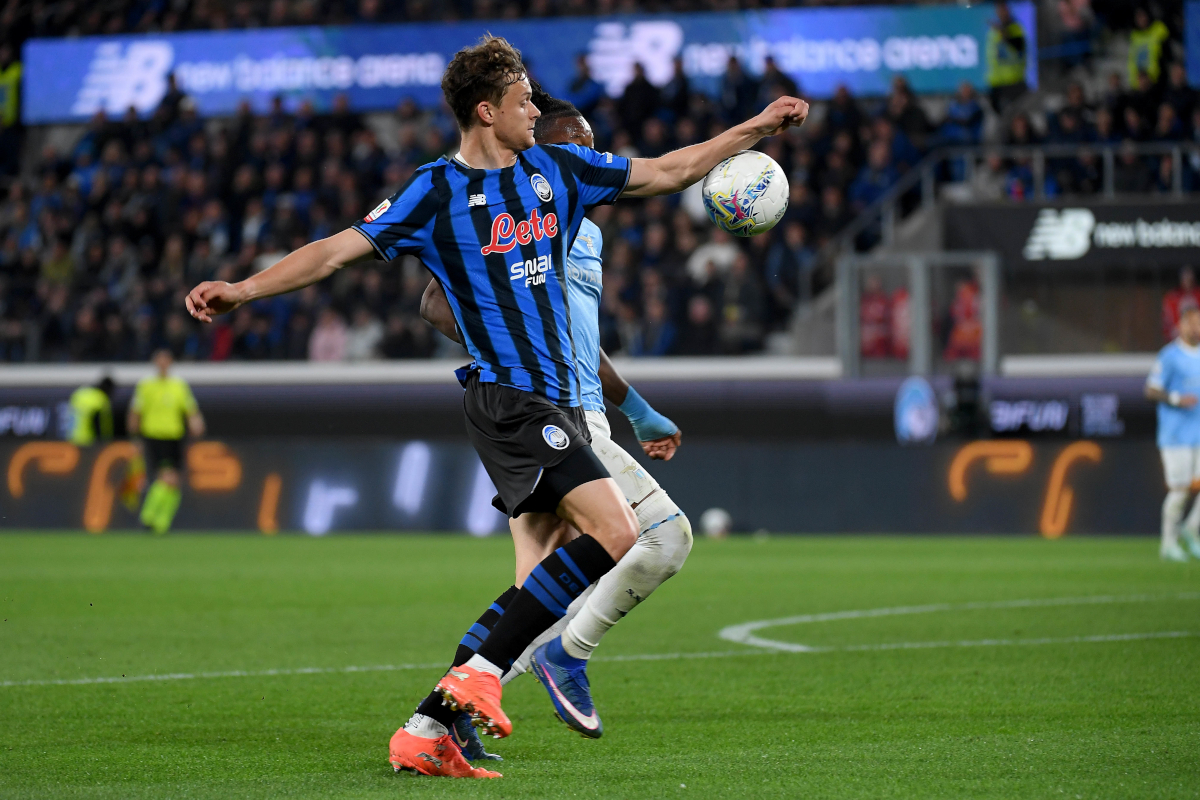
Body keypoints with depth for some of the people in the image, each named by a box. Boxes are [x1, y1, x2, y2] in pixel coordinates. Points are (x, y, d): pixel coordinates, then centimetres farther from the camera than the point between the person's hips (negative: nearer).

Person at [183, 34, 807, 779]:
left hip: (557, 402, 8)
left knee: (547, 575, 4)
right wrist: (244, 288, -16)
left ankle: (428, 735, 7)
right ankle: (480, 675, -16)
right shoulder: (436, 191, -4)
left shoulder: (555, 169, 13)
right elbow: (340, 248, -6)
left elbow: (667, 172, 22)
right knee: (617, 535, -21)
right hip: (510, 401, -8)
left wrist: (757, 129, 20)